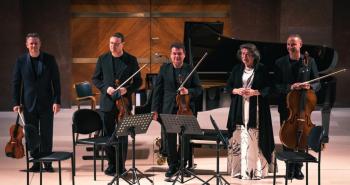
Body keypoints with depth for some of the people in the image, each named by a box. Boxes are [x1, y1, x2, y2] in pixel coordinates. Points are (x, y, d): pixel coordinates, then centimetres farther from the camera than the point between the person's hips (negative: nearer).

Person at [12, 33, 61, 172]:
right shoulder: (21, 61, 1)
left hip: (46, 103, -1)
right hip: (29, 104, 1)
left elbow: (56, 81, 0)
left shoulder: (49, 59, -1)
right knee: (31, 134, 5)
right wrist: (16, 103, -2)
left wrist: (57, 101, -7)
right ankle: (36, 162, 14)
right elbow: (16, 82, 4)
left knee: (47, 134, 3)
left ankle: (47, 162, 12)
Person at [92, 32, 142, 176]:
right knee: (108, 135, 7)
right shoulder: (102, 59, 4)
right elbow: (95, 79, 7)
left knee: (122, 136, 4)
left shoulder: (131, 60, 0)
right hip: (107, 102, 2)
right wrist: (105, 88, -11)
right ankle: (111, 165, 18)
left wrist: (127, 89, -15)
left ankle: (121, 166, 13)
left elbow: (138, 81, 3)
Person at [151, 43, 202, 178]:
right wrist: (155, 110, -1)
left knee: (185, 139, 4)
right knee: (169, 139, 5)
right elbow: (157, 90, 4)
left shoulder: (191, 70, 4)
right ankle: (172, 165, 20)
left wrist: (188, 91, -18)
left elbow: (199, 89, 4)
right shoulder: (164, 69, 6)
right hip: (168, 110, 1)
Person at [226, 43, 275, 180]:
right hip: (239, 110, 3)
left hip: (256, 110, -3)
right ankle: (239, 169, 3)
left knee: (254, 140, -7)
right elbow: (228, 87, 12)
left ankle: (255, 170, -1)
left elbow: (269, 88, 0)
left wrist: (255, 92, -14)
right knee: (239, 139, -2)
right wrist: (237, 91, -8)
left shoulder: (261, 69, 1)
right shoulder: (237, 69, 11)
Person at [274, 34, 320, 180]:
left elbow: (317, 84, 1)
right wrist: (290, 87, -22)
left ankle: (298, 168, 17)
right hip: (286, 107, 0)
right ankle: (290, 168, 16)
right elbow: (277, 86, -5)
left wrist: (309, 86, -21)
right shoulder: (280, 63, 0)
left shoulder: (310, 61, 2)